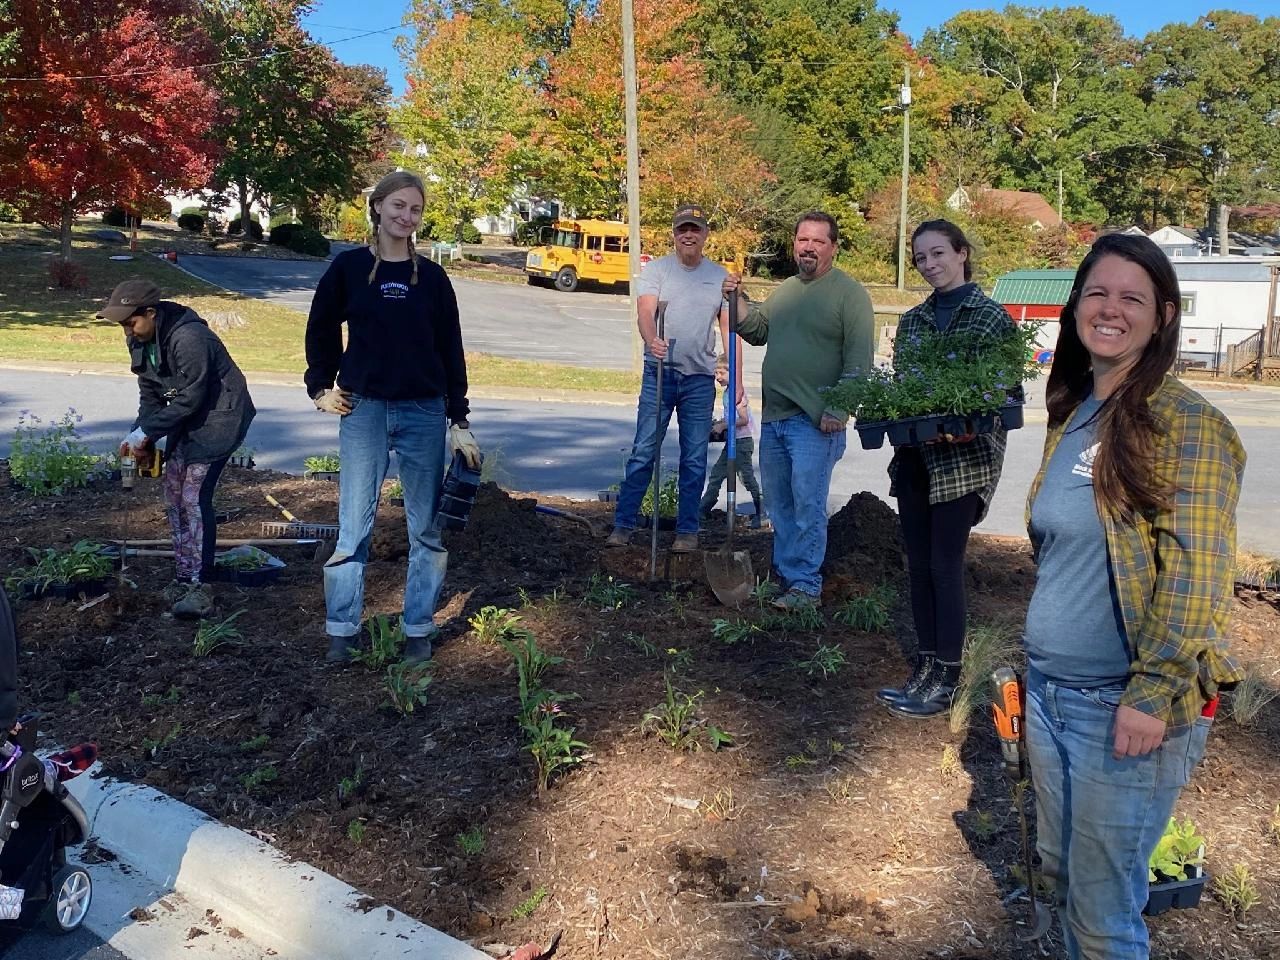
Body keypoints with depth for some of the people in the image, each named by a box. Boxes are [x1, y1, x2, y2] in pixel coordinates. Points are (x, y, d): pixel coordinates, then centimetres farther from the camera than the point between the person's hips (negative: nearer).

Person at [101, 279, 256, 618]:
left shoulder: (189, 339, -27)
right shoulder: (140, 341, 2)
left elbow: (191, 399, -25)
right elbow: (151, 394, 8)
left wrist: (146, 431, -20)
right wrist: (140, 437, -5)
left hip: (219, 418, -9)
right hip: (186, 421, 10)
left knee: (194, 498, -15)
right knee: (174, 498, 9)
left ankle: (199, 587, -10)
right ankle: (186, 577, 19)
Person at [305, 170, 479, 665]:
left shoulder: (432, 277, 5)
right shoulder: (348, 267, 3)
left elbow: (451, 351, 6)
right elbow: (321, 331, 13)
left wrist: (459, 422, 2)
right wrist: (321, 388, 4)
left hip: (425, 413, 1)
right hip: (362, 410, -1)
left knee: (426, 527, 5)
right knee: (353, 526, 0)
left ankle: (418, 630, 16)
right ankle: (342, 630, 11)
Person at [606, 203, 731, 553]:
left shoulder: (720, 276, 8)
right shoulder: (656, 269, 1)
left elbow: (729, 329, 9)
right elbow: (645, 312, -14)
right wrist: (652, 339, -37)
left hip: (700, 379, 2)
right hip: (658, 374, -2)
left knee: (694, 460, 7)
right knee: (643, 452, 0)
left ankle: (687, 530, 18)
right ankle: (623, 524, 10)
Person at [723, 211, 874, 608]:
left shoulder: (849, 293, -6)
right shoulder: (784, 290, 16)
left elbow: (860, 359, -12)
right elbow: (758, 331, 21)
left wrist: (839, 409, -18)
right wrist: (739, 301, 6)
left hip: (815, 421, -7)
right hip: (773, 416, 7)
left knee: (808, 505, -5)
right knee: (779, 505, 13)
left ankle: (805, 584, 4)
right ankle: (782, 575, 24)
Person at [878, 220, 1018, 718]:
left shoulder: (992, 317, -2)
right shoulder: (912, 320, 13)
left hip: (963, 458, -6)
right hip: (913, 456, 6)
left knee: (945, 566, -4)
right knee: (918, 565, 9)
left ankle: (946, 678, 7)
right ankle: (925, 667, 20)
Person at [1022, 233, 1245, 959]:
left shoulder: (1186, 422, -12)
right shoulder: (1073, 415, 9)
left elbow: (1196, 573, -17)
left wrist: (1152, 694, -21)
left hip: (1122, 706, -7)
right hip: (1049, 692, 7)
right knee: (1063, 873, 21)